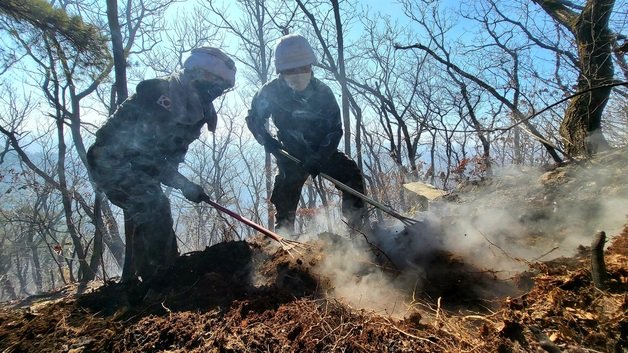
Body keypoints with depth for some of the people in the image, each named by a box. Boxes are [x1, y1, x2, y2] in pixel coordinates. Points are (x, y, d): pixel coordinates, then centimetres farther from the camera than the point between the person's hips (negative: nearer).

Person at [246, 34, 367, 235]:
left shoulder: (323, 92, -13)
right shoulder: (271, 93, -13)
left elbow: (335, 130, -12)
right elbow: (253, 119, 1)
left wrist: (319, 158, -25)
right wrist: (266, 139, -18)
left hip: (323, 152, 1)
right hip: (292, 156, -1)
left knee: (352, 175, -12)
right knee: (286, 191, -7)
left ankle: (357, 227, -2)